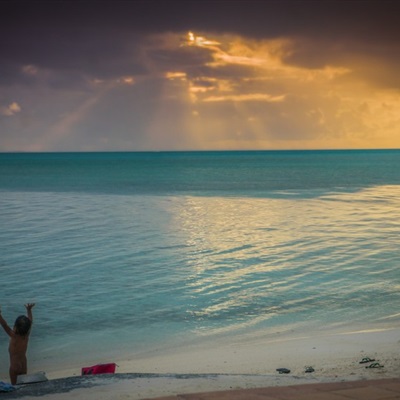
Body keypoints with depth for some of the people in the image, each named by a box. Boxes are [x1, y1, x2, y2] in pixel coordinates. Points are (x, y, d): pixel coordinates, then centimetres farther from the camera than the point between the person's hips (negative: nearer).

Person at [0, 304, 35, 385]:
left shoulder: (14, 336, -23)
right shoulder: (26, 336, -8)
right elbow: (30, 321, 6)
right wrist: (29, 310, 15)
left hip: (14, 365, -6)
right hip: (24, 365, 6)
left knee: (14, 384, 5)